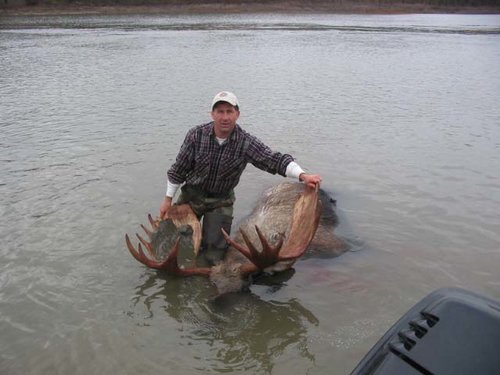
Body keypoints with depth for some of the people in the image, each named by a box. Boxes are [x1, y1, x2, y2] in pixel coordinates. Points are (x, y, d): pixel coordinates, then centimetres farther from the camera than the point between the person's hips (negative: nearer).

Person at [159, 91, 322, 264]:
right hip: (191, 195, 1)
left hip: (221, 201, -1)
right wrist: (168, 199, -3)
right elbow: (179, 169, -8)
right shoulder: (196, 135, -16)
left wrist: (302, 175, -41)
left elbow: (276, 160, -24)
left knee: (214, 255, 2)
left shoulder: (246, 142, -19)